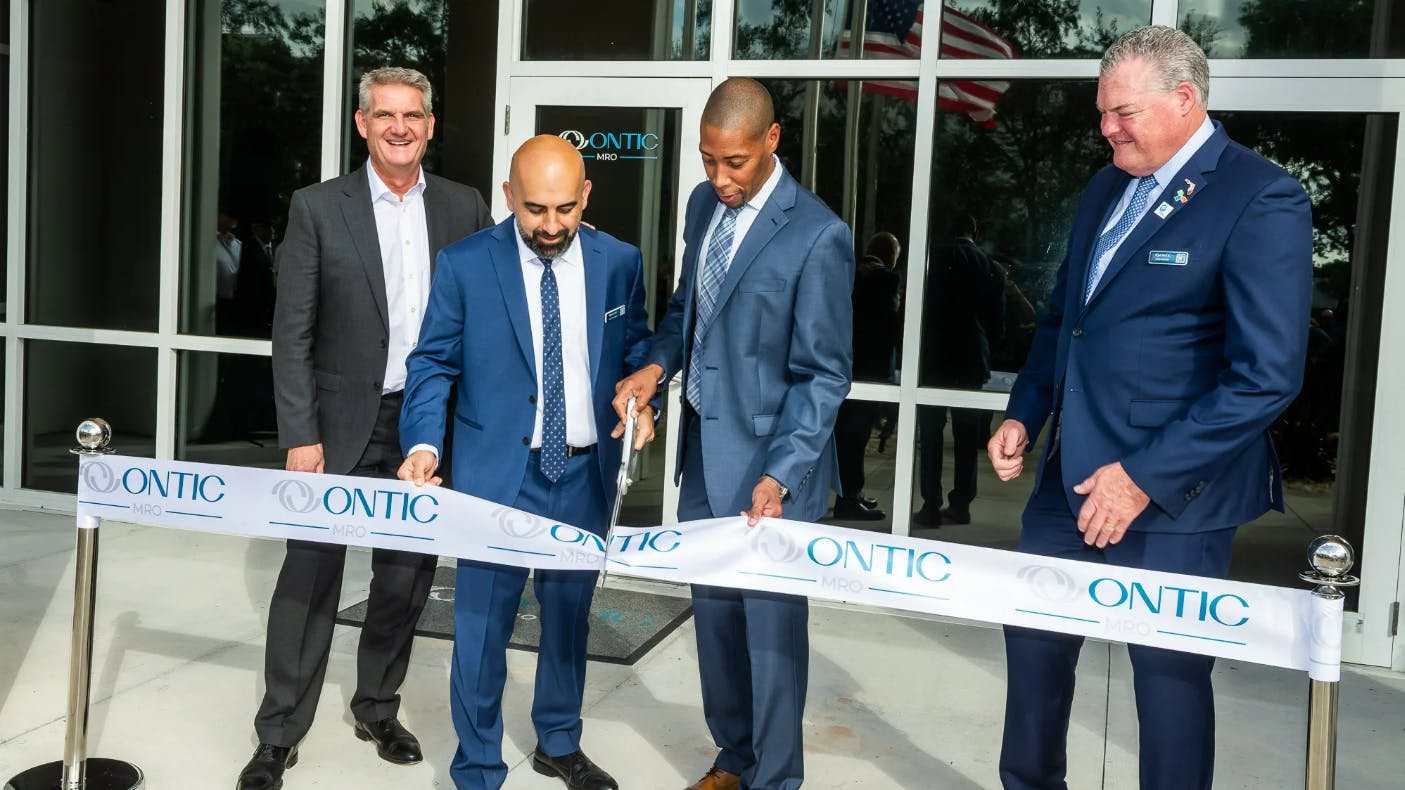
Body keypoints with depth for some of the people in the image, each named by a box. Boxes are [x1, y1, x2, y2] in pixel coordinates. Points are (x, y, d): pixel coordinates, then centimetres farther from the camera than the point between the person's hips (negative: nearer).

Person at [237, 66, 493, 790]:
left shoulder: (464, 208, 5)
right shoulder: (317, 208, -2)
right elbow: (292, 332, -4)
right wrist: (300, 435, -10)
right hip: (343, 425, -2)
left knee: (407, 579, 12)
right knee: (310, 578, 1)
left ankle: (378, 708, 32)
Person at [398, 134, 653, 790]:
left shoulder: (619, 262, -1)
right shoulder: (464, 265, -8)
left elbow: (635, 346, 11)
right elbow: (433, 362, -3)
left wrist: (644, 402, -8)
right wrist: (423, 442, -18)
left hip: (586, 471, 3)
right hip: (497, 471, -3)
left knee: (569, 613, 19)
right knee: (482, 624, 2)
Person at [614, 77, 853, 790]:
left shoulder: (817, 236, -17)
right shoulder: (703, 203, 5)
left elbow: (822, 376, -15)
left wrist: (778, 476, -23)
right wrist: (657, 364, -1)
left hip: (769, 465, -7)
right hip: (703, 451, 7)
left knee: (771, 625, 4)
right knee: (714, 614, 18)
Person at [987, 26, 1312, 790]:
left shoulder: (1261, 198, -13)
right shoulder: (1106, 189, 10)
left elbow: (1268, 375, -19)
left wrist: (1146, 477, -20)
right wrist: (1023, 413, 7)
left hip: (1172, 488, -7)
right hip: (1071, 468, 7)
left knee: (1168, 668, 6)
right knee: (1033, 638, 16)